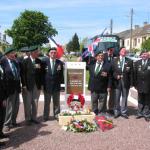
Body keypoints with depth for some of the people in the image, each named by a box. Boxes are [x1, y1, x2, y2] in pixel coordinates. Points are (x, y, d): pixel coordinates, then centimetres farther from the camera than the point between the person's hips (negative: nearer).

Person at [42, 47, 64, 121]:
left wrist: (61, 82, -5)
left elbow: (61, 74, 4)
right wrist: (42, 83, -2)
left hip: (56, 86, 1)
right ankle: (45, 117, 23)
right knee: (46, 103, 11)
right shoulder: (44, 61, -4)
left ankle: (57, 116, 24)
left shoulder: (60, 63, 0)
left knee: (56, 102, 12)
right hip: (47, 86, -1)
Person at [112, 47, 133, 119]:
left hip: (126, 82, 0)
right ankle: (117, 112, 19)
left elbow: (131, 73, 2)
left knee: (124, 98, 8)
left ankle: (123, 112, 20)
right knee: (117, 98, 6)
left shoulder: (129, 61, 5)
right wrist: (116, 76, -14)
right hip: (117, 82, 0)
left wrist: (131, 83, -2)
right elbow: (112, 71, 4)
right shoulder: (115, 60, 6)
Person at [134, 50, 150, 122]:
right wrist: (135, 84, 0)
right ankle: (140, 113, 24)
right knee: (140, 100, 13)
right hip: (140, 85, 3)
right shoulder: (137, 63, 6)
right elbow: (135, 74, 5)